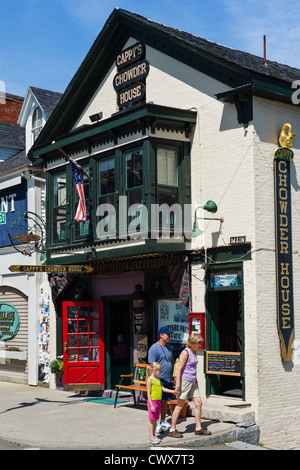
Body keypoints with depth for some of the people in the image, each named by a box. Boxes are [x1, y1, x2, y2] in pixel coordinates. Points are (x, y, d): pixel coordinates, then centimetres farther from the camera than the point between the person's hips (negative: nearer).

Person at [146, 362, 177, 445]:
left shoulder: (158, 379, 13)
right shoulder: (150, 380, -12)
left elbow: (163, 388, 19)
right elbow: (148, 393, -14)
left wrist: (172, 391, 8)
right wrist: (151, 405, -18)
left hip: (158, 401, 8)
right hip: (152, 401, -8)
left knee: (156, 419, 11)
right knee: (152, 420, -3)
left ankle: (153, 435, 19)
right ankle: (151, 437, 1)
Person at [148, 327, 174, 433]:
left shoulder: (168, 347, 15)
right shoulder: (154, 348, -11)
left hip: (168, 380, 8)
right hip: (159, 380, -8)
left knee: (165, 401, 13)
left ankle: (163, 421, 24)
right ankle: (156, 423, 3)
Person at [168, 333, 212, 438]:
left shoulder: (194, 352, 12)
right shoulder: (185, 353, -15)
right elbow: (179, 369, -18)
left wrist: (196, 382, 24)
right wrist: (178, 385, -21)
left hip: (192, 382, 9)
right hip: (184, 381, -9)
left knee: (198, 403, 6)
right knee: (180, 406, -2)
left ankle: (198, 428, 14)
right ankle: (172, 430, 6)